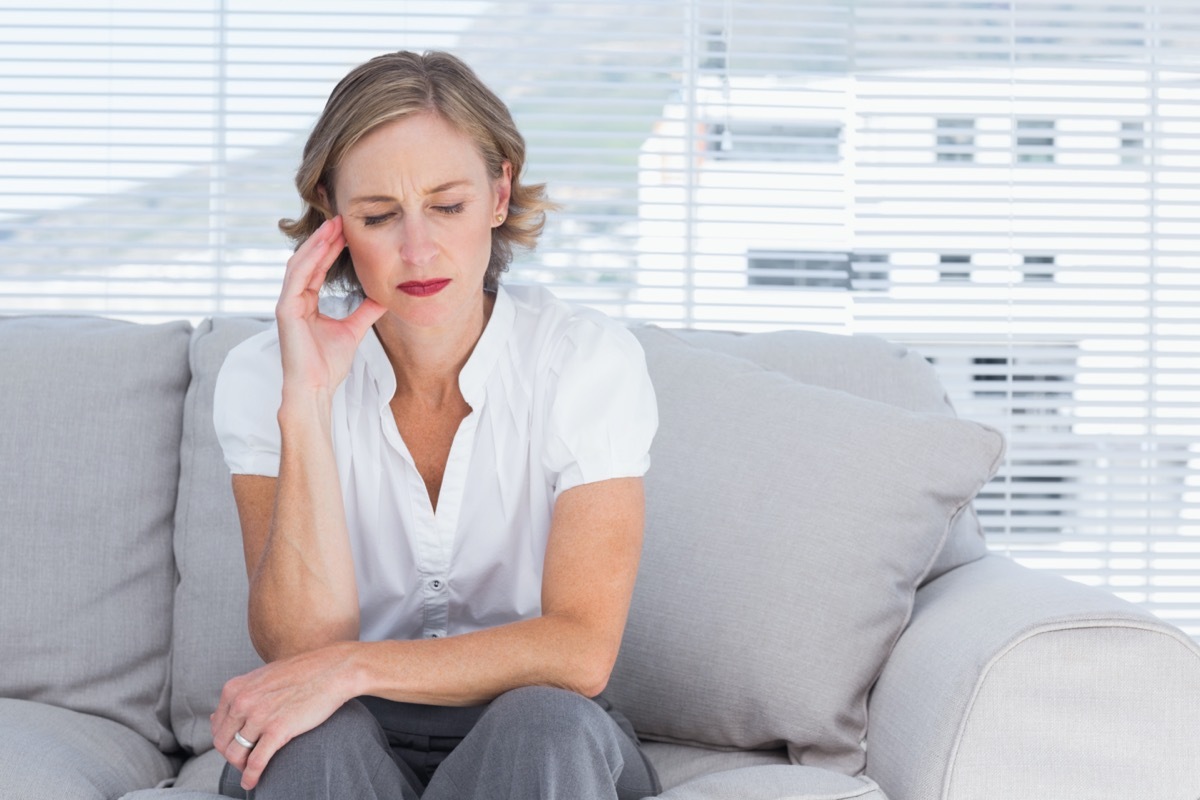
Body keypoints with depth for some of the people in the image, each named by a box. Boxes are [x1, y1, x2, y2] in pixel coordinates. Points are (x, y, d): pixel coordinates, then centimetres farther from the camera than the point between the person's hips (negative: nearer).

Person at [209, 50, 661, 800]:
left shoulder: (587, 361, -11)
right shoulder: (263, 374, -7)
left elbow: (580, 651, -17)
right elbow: (300, 647, -18)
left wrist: (354, 667, -26)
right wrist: (304, 404, -25)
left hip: (538, 738, 0)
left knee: (546, 722, -34)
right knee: (315, 733, -33)